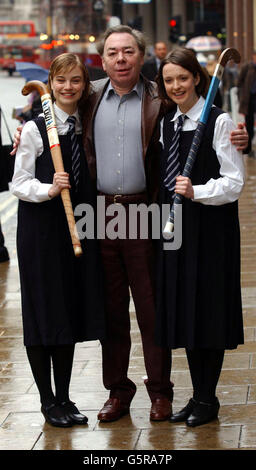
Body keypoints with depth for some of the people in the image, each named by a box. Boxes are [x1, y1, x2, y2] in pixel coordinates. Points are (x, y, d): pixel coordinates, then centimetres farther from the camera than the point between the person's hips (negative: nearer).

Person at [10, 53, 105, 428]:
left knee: (72, 311, 9)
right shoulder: (34, 129, -9)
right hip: (41, 228, -5)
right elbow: (19, 184, -9)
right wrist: (49, 189, -25)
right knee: (43, 311, 1)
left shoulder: (88, 127, 6)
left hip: (78, 228, 5)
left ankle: (64, 398, 20)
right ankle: (48, 400, 14)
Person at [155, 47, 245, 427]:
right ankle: (197, 395, 20)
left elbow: (235, 181, -12)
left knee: (208, 309, -1)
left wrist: (196, 192, -23)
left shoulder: (219, 122, -9)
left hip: (211, 227, -6)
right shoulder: (167, 124, 11)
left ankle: (208, 399, 11)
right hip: (176, 225, 6)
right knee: (183, 310, 9)